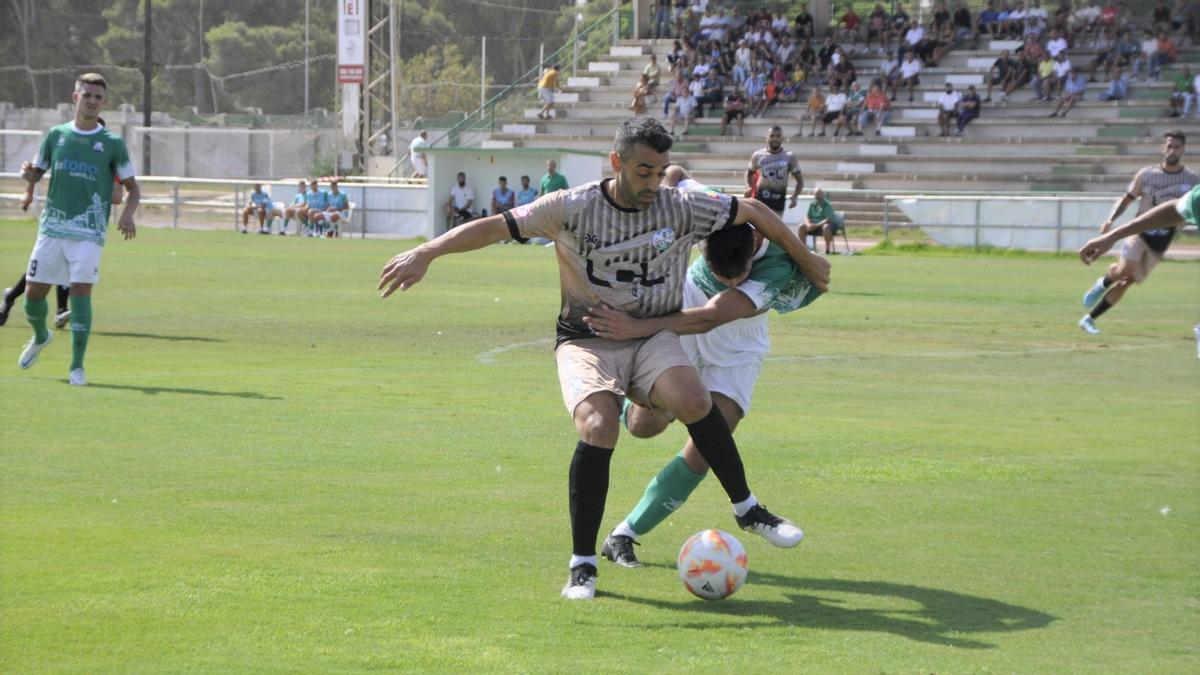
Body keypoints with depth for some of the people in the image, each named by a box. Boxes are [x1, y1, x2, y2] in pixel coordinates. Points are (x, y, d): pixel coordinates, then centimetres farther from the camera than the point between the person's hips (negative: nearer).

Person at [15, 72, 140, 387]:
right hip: (52, 227, 3)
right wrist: (28, 173, -10)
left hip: (89, 232, -3)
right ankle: (40, 337, 36)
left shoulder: (112, 143, 2)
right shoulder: (56, 135, 8)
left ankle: (77, 366, -8)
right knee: (33, 292, 4)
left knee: (81, 290, -14)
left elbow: (132, 188, 6)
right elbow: (36, 173, 15)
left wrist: (127, 214, -14)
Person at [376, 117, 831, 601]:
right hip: (586, 341, -2)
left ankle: (747, 510, -9)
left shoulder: (681, 208, -2)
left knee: (692, 399, -31)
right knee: (598, 429, -29)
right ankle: (582, 566, -14)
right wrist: (425, 253, -19)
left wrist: (804, 261, 21)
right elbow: (496, 226, -10)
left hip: (653, 337, 2)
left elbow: (753, 212, 11)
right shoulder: (574, 209, -9)